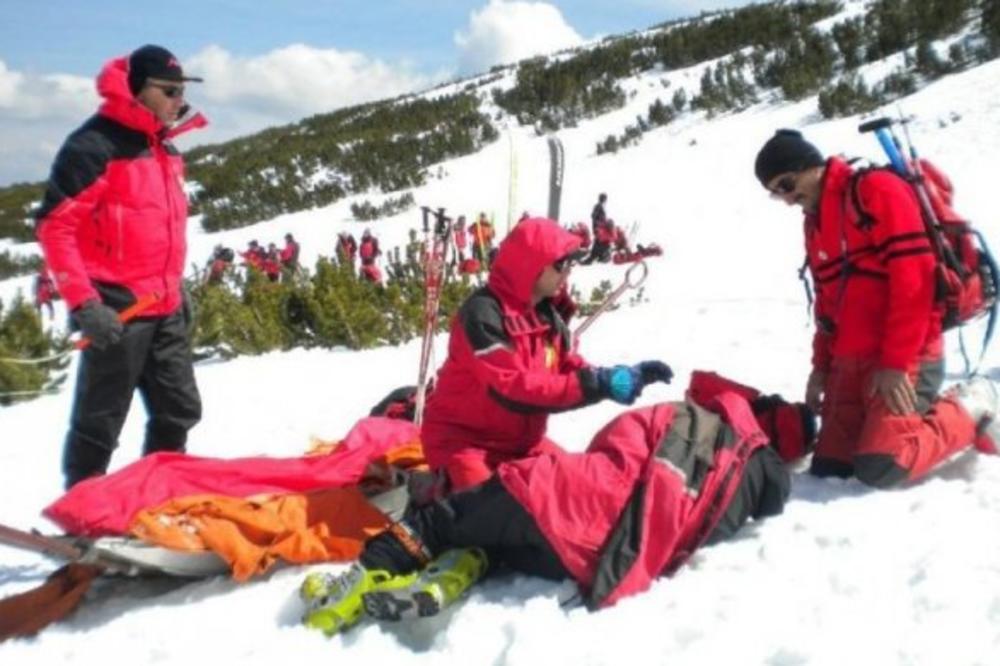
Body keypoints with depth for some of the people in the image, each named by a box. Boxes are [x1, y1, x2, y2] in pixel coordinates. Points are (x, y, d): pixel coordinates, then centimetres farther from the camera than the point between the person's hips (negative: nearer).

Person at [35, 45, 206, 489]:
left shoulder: (165, 150, 14)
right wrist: (83, 303, -21)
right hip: (117, 309, -8)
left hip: (164, 309, 8)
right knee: (100, 421, 0)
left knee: (179, 411, 14)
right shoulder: (94, 146, -12)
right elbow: (54, 226, -15)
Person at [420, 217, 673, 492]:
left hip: (521, 439, 9)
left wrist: (627, 376, -13)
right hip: (463, 439, -8)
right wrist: (596, 385, -33)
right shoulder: (482, 313, -24)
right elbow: (512, 389, -31)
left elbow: (571, 370, 5)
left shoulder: (546, 314, 3)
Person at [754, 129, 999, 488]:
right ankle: (928, 411, 19)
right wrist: (821, 365, 15)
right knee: (827, 467, 3)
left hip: (904, 360, -9)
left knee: (879, 468, -20)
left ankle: (969, 409, 5)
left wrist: (896, 362, -20)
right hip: (848, 363, 9)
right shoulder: (814, 223, 18)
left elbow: (913, 274, -18)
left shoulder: (876, 190, -9)